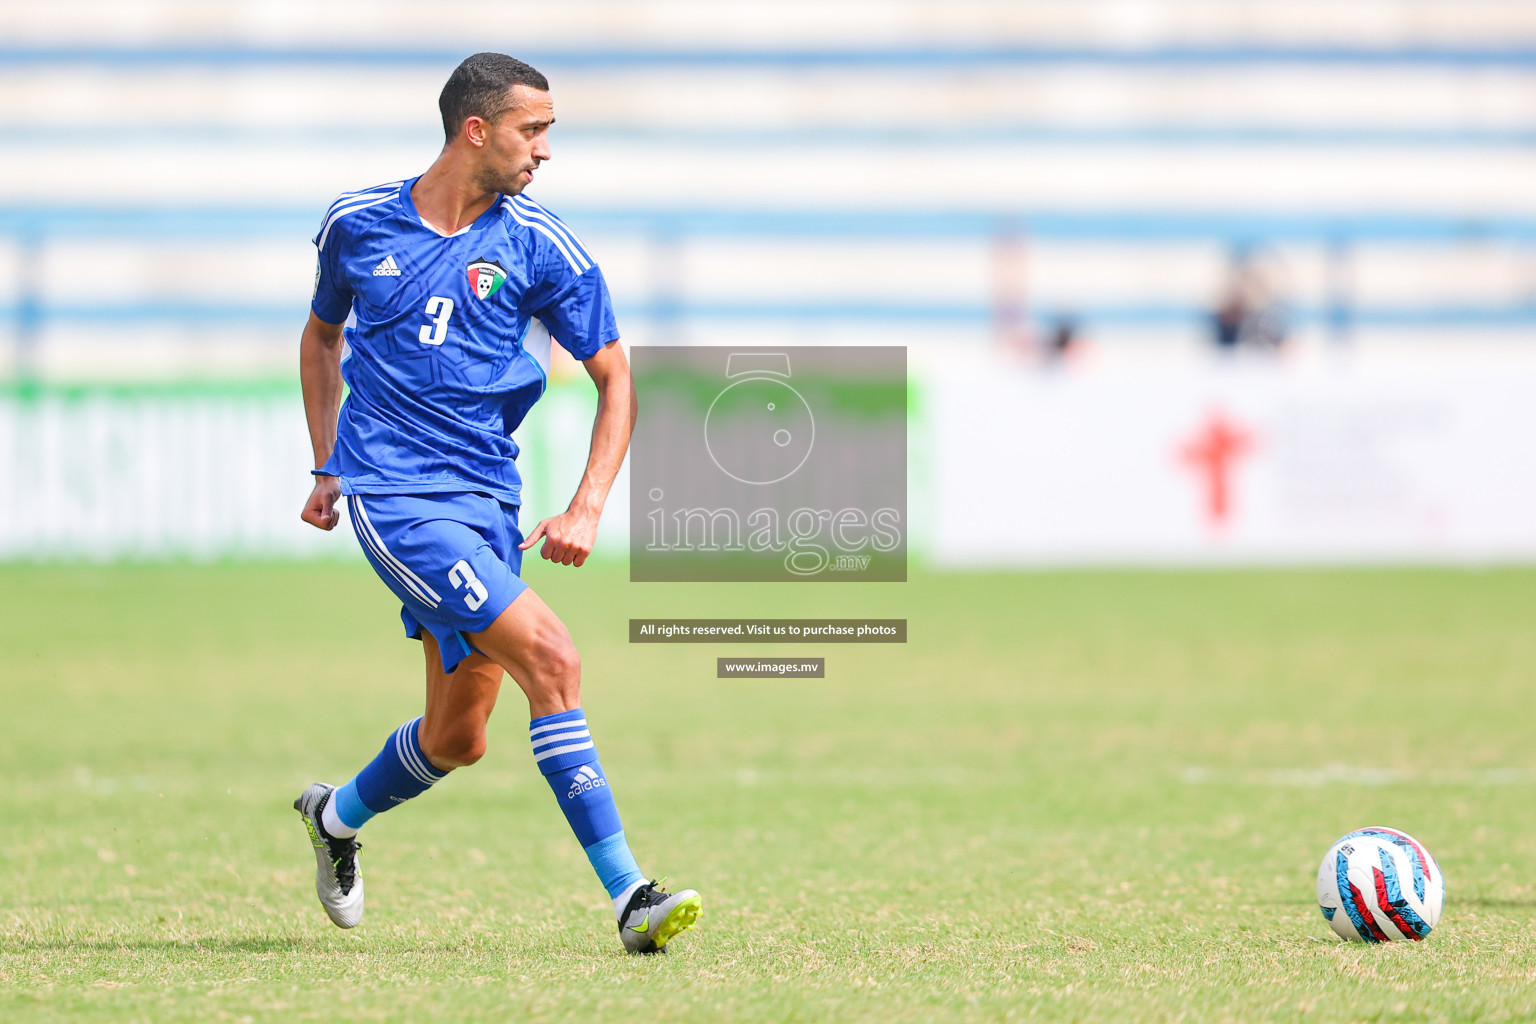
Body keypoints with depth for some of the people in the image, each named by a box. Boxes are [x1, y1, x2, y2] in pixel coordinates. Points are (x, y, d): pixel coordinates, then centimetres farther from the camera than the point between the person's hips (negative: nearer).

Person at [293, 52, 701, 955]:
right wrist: (327, 467, 18)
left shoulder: (541, 247, 1)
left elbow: (615, 377, 4)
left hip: (486, 499, 4)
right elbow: (323, 334, 21)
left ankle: (338, 815, 40)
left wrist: (587, 510, -7)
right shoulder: (359, 223, 2)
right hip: (391, 495, -4)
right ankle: (628, 895, -21)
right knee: (551, 659, -20)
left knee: (459, 738, 7)